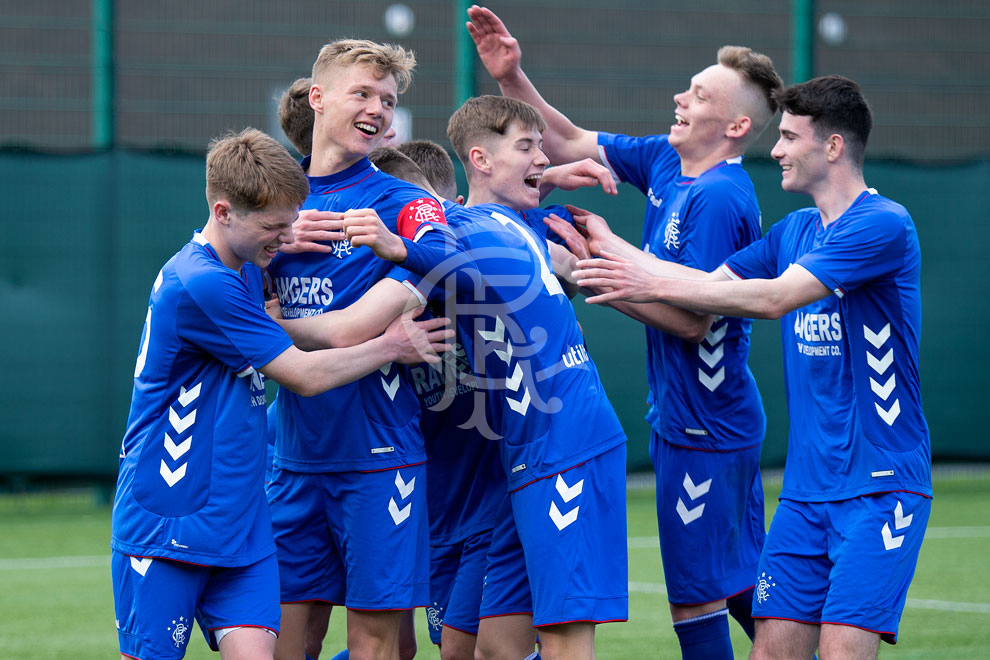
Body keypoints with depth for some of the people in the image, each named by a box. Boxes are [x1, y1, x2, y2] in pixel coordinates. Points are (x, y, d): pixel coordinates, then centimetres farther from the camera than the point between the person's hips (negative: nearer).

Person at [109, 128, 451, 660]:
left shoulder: (245, 272, 11)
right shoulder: (199, 285, -20)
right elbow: (305, 375, -14)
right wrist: (392, 347, -1)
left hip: (239, 523, 8)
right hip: (164, 526, -8)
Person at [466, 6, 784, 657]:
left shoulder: (719, 198, -21)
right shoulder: (665, 162, 6)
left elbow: (693, 319, -24)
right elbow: (569, 145, 15)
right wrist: (513, 79, 3)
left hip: (703, 431, -9)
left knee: (697, 601, -2)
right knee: (740, 585, 16)